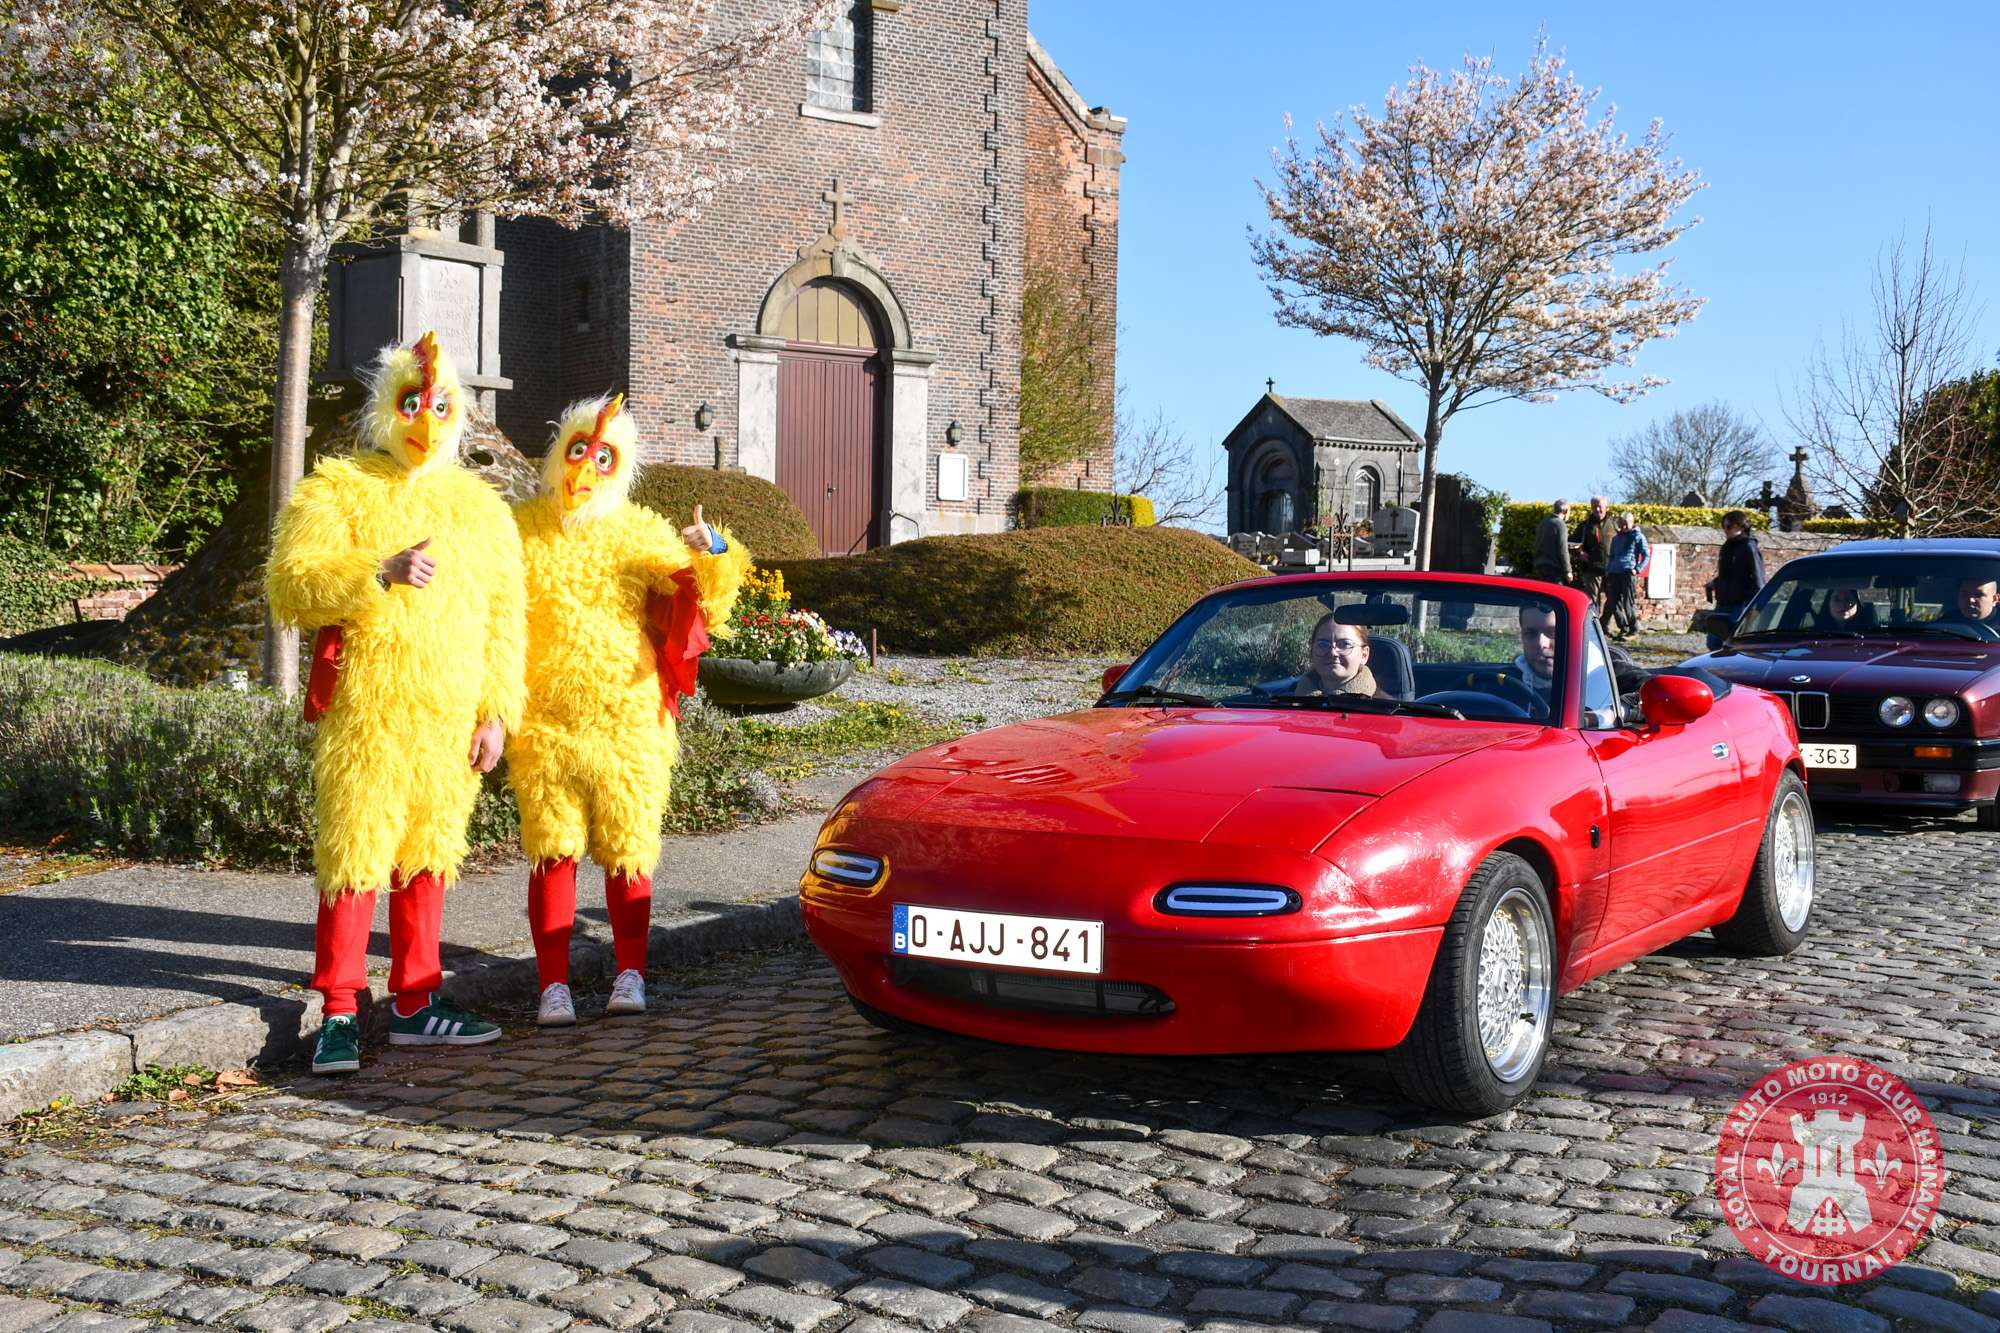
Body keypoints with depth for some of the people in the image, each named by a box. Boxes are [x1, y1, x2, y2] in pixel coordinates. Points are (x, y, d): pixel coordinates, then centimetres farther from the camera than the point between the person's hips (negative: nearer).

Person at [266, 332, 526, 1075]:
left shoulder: (480, 508, 15)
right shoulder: (337, 491, 2)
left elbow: (503, 616, 14)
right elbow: (289, 587, -9)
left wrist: (498, 710, 6)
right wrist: (381, 574, -23)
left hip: (449, 719, 5)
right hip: (364, 713, -4)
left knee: (427, 856, 11)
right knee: (354, 857, -6)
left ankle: (415, 1005, 20)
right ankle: (338, 1014, 1)